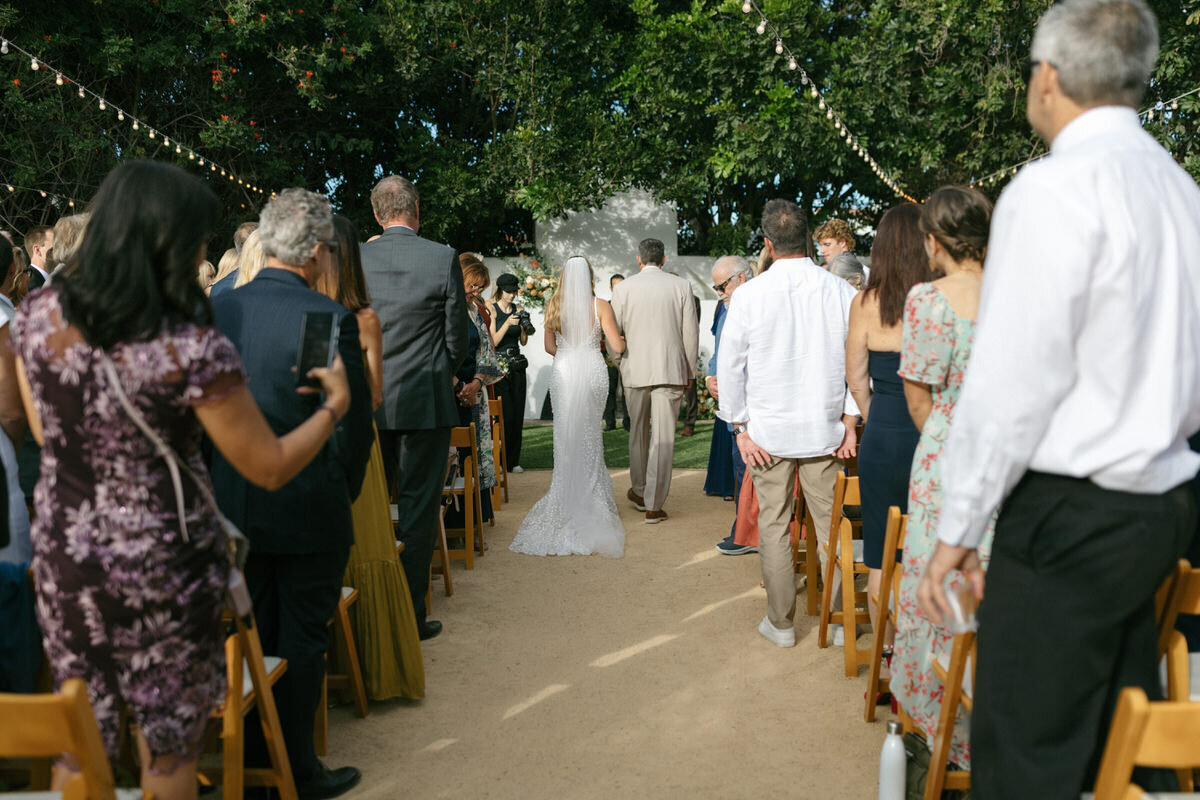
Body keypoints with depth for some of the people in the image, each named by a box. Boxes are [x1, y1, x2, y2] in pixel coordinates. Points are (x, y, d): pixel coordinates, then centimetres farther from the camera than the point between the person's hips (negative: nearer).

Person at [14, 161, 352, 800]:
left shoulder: (36, 315, -7)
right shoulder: (192, 348, -24)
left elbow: (44, 433, 8)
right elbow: (270, 468, -16)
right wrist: (335, 405, -1)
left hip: (65, 555, 5)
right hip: (163, 562, -4)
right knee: (167, 746, 18)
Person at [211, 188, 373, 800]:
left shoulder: (217, 309, -2)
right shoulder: (331, 319, -18)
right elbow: (355, 424, -14)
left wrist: (224, 482, 16)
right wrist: (343, 492, 3)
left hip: (233, 503, 6)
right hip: (307, 507, -5)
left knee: (255, 629, 21)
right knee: (302, 636, 9)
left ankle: (253, 751, 37)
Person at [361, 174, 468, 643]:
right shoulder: (443, 259, -8)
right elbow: (457, 340, -3)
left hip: (367, 403, 3)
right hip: (424, 400, -2)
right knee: (418, 508, 6)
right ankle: (410, 616, 12)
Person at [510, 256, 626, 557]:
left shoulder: (554, 305, 2)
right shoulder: (600, 306, -5)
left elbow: (550, 346, 8)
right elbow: (617, 347, -6)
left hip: (563, 373, 1)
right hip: (593, 371, -1)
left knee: (565, 434, 10)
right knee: (590, 436, 10)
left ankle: (567, 498, 13)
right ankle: (591, 497, 17)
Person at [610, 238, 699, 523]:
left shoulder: (622, 288, 0)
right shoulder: (681, 286, 0)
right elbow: (691, 333, 0)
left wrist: (618, 361, 19)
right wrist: (689, 372, 9)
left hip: (635, 370, 1)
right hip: (670, 370, -1)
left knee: (638, 432, 18)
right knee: (662, 438, 1)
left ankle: (639, 491, 33)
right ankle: (654, 505, 4)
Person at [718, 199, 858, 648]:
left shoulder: (749, 295, -8)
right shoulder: (840, 291, -4)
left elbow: (729, 367, -4)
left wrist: (740, 429, 2)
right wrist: (850, 420, 4)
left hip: (769, 430, -1)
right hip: (826, 430, 2)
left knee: (774, 526, 9)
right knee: (831, 526, 11)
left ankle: (781, 623, 19)